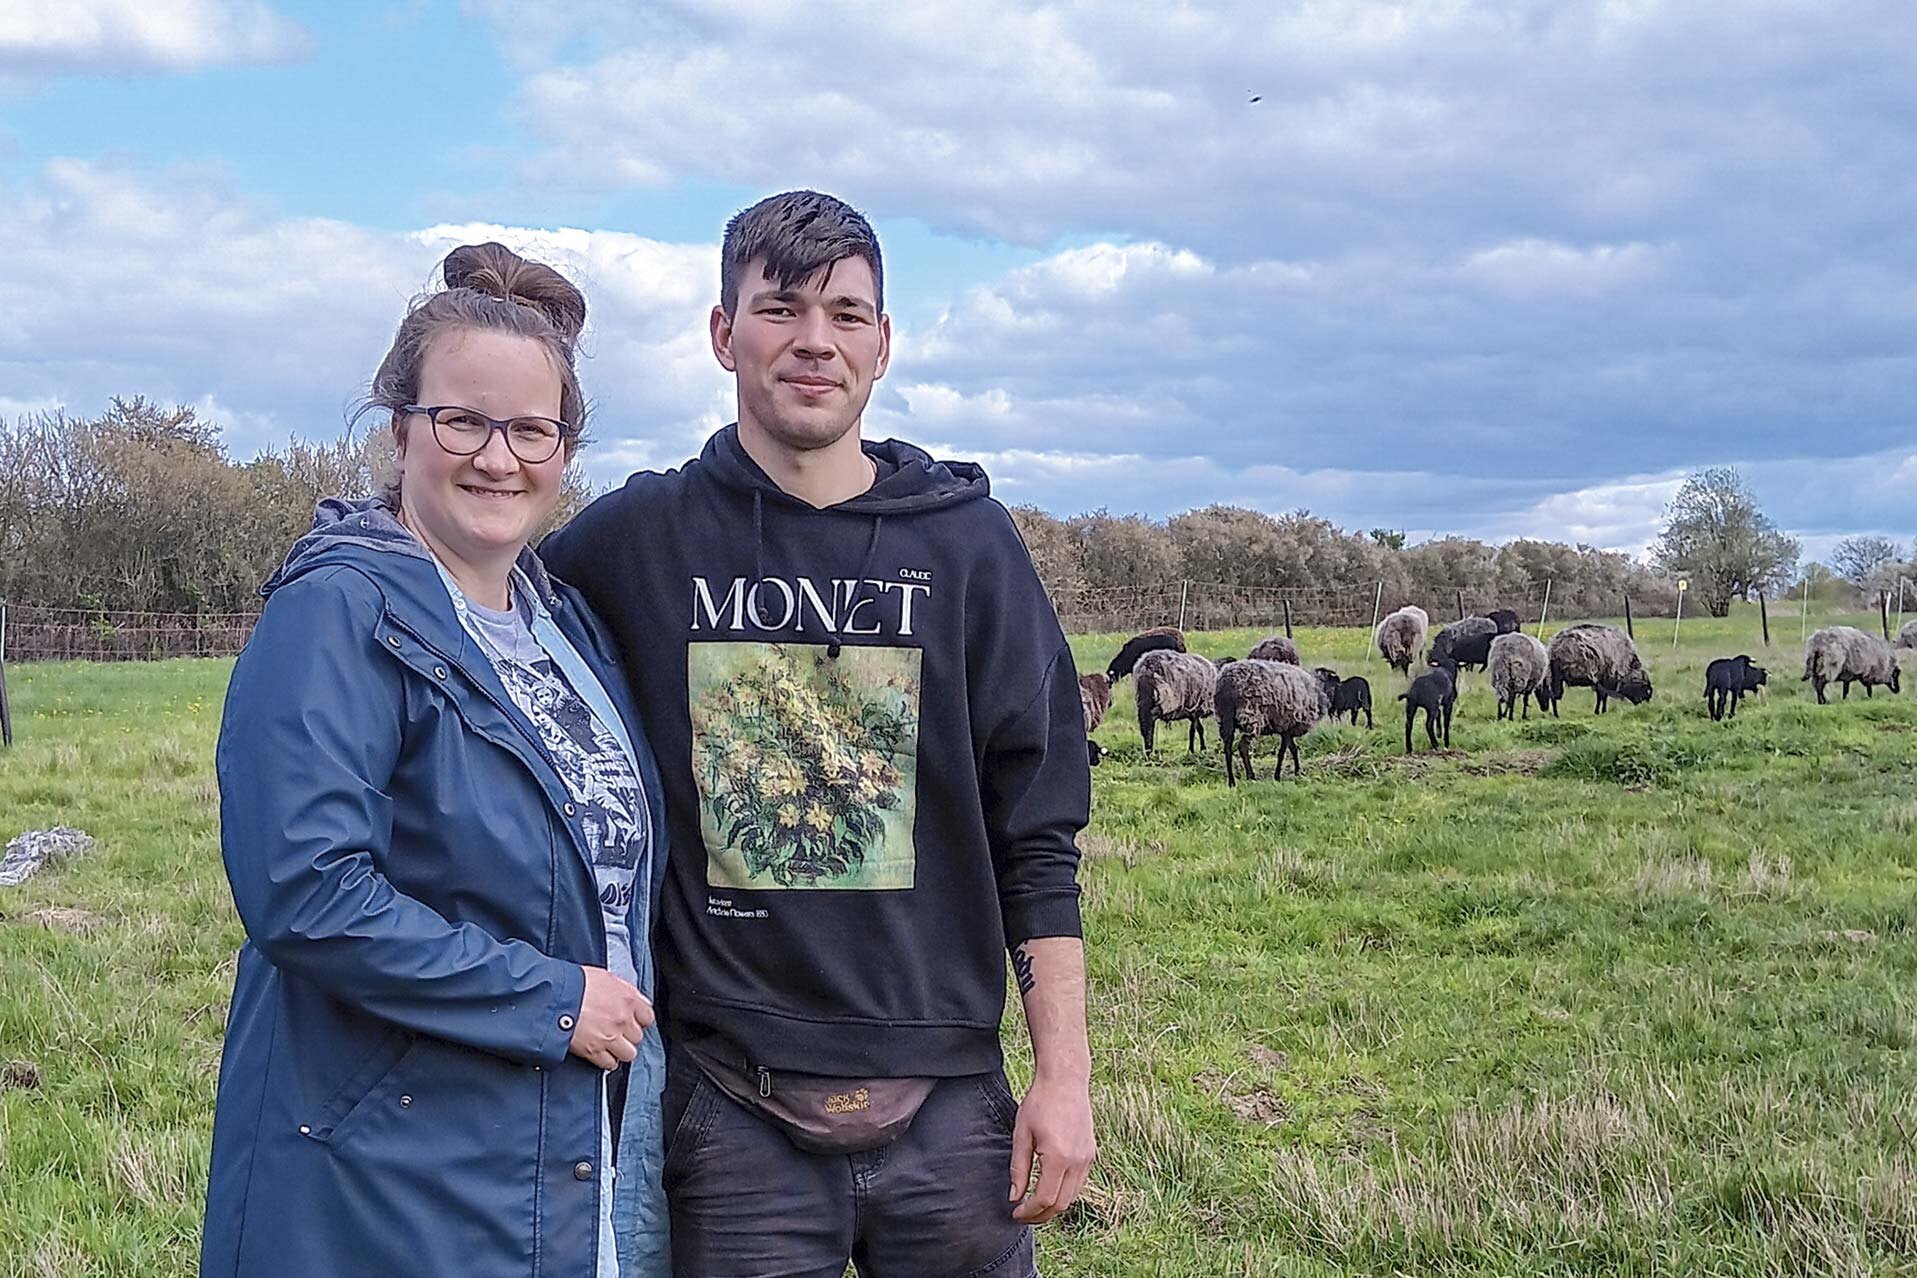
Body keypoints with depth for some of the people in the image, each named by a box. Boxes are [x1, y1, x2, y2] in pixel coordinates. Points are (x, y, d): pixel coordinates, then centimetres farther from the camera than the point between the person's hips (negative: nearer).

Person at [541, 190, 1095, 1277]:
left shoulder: (969, 543, 1)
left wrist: (1066, 1073, -1)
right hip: (729, 1109, 0)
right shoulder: (632, 541, -1)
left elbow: (1037, 834, 2)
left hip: (945, 1100, 1)